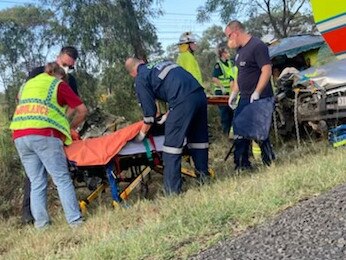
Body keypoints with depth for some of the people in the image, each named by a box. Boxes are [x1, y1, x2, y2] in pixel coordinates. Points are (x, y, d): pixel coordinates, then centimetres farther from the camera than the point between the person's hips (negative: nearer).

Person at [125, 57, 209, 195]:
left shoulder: (141, 79, 9)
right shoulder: (161, 64, 30)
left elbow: (149, 110, 8)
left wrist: (142, 134, 20)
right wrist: (169, 114, 43)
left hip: (184, 101, -7)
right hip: (200, 94, 7)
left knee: (172, 144, 0)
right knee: (198, 138, 19)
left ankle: (172, 191, 1)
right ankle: (203, 175, 29)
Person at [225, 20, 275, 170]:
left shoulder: (257, 46, -12)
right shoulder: (240, 50, 16)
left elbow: (267, 70, -20)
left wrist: (257, 93, -24)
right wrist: (234, 93, 17)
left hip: (259, 99, -9)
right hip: (245, 98, 9)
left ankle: (269, 162, 6)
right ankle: (242, 163, 16)